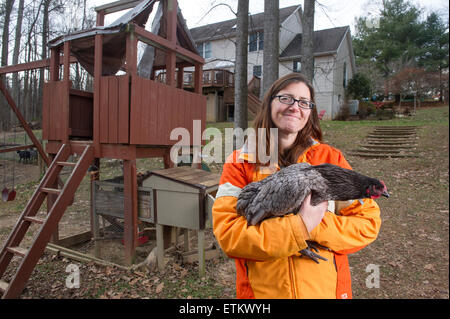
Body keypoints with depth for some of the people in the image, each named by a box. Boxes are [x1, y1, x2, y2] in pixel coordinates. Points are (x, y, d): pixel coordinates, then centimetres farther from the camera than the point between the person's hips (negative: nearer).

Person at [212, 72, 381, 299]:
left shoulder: (330, 158, -2)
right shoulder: (240, 162, -7)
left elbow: (368, 222, -4)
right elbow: (226, 233, -16)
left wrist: (316, 226, -21)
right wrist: (301, 227, -24)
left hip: (327, 290, 2)